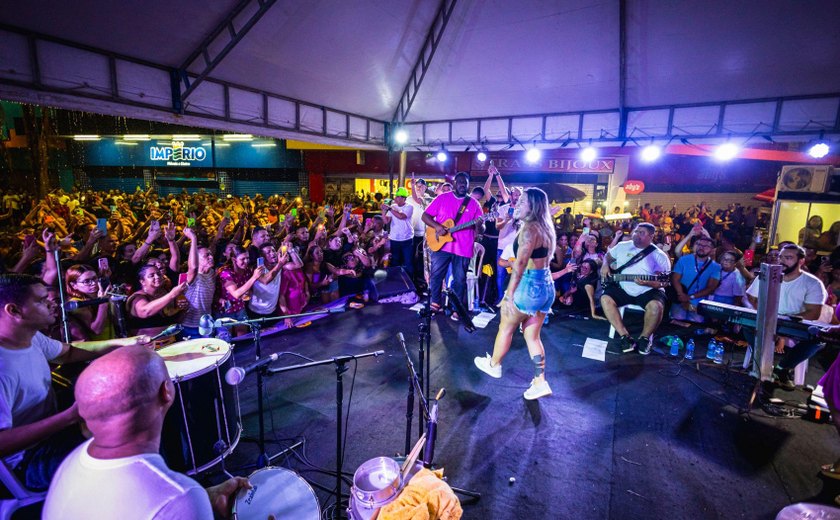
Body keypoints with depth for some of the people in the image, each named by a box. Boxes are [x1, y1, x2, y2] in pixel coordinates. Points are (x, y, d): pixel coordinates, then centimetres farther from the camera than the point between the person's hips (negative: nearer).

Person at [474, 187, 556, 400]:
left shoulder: (529, 228, -17)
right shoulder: (546, 228, 11)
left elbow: (520, 264, -24)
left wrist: (509, 294, -22)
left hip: (529, 285, -9)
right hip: (546, 286, 9)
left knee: (506, 327, 13)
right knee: (532, 335, 15)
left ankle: (494, 365, 33)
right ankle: (540, 382, 16)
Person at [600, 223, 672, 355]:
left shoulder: (659, 256, -4)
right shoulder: (622, 246, 7)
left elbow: (664, 282, -9)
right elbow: (608, 256, 23)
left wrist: (647, 283, -29)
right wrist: (605, 265, 0)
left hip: (648, 291, -3)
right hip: (623, 288, 3)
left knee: (656, 306, -33)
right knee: (606, 298, -23)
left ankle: (645, 337, -5)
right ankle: (624, 336, -15)